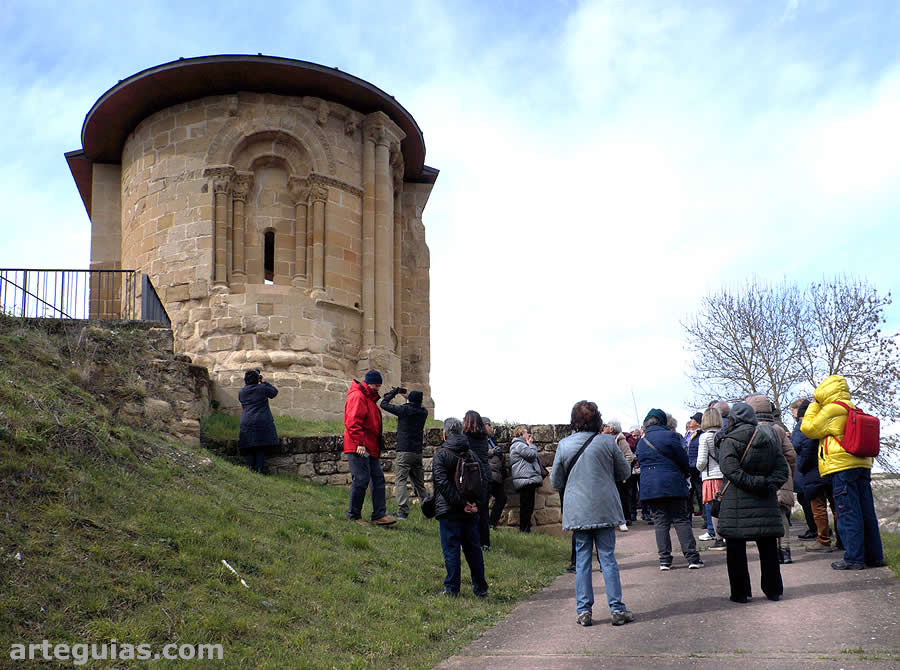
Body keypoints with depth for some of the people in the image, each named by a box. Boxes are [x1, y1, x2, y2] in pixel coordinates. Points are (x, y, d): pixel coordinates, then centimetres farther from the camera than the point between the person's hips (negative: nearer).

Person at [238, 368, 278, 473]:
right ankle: (259, 471, -5)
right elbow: (274, 392, 12)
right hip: (262, 423, -2)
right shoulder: (262, 388, -3)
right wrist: (263, 382, 18)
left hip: (246, 424, 2)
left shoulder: (241, 392, 7)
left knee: (249, 450, 5)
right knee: (260, 449, 2)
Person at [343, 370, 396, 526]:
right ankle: (354, 516, 1)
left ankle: (379, 515, 8)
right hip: (359, 448, -10)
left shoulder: (369, 398, 23)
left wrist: (377, 448, 22)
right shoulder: (357, 396, -9)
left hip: (371, 448, 10)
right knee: (361, 480, -8)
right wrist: (359, 443, -24)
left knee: (378, 479, 7)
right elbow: (353, 422, -19)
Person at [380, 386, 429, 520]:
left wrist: (394, 391, 13)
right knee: (419, 483, 15)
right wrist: (407, 396, 29)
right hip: (418, 453, 6)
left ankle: (403, 511, -21)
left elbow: (384, 404, 1)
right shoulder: (423, 412, 7)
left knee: (400, 481, -9)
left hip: (404, 452, -5)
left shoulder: (404, 409, -7)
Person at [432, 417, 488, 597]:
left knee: (451, 549, 0)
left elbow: (443, 483, -15)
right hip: (470, 512, 5)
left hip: (449, 510, -5)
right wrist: (474, 503, -2)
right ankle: (480, 588, 16)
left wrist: (461, 503, -15)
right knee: (473, 548, 12)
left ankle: (452, 588, 0)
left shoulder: (440, 455, -6)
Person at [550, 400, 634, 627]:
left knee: (582, 560, 6)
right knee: (608, 558, 5)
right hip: (604, 509, -1)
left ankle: (583, 611, 7)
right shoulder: (607, 441, -5)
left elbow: (556, 481, 6)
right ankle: (617, 609, 5)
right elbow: (625, 472, 6)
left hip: (577, 512, 1)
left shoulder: (564, 445, -2)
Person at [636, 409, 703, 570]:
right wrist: (686, 473, 19)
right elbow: (683, 459, -1)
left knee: (660, 523, 6)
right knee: (681, 520, 1)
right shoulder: (669, 436, -5)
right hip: (672, 484, -4)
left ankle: (664, 559, 2)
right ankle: (692, 557, -2)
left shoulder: (641, 443, 11)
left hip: (649, 487, 4)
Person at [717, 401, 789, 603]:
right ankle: (773, 590, 18)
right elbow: (782, 469, 6)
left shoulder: (730, 440, -7)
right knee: (768, 546, 13)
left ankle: (740, 592, 4)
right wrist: (768, 484, -6)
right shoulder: (769, 438, 11)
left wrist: (755, 483, -17)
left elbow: (730, 469, -20)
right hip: (766, 502, 5)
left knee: (736, 548, 3)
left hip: (737, 501, -5)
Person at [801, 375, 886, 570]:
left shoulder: (833, 409, -7)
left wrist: (813, 406, 8)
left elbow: (808, 429, -1)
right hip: (862, 465, 8)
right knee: (866, 512, 10)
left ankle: (853, 558, -7)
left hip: (842, 468, -8)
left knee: (848, 513, -6)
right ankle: (874, 556, 15)